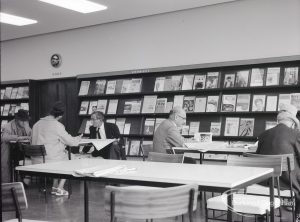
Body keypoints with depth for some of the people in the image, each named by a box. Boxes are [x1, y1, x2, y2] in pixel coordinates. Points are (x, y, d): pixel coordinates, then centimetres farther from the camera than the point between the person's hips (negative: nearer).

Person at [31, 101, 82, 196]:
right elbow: (71, 141, -7)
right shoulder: (57, 125, -14)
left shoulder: (37, 124, 5)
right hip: (50, 161, -6)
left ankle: (54, 187, 31)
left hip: (37, 161, 6)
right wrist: (78, 138, 16)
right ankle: (60, 188, 16)